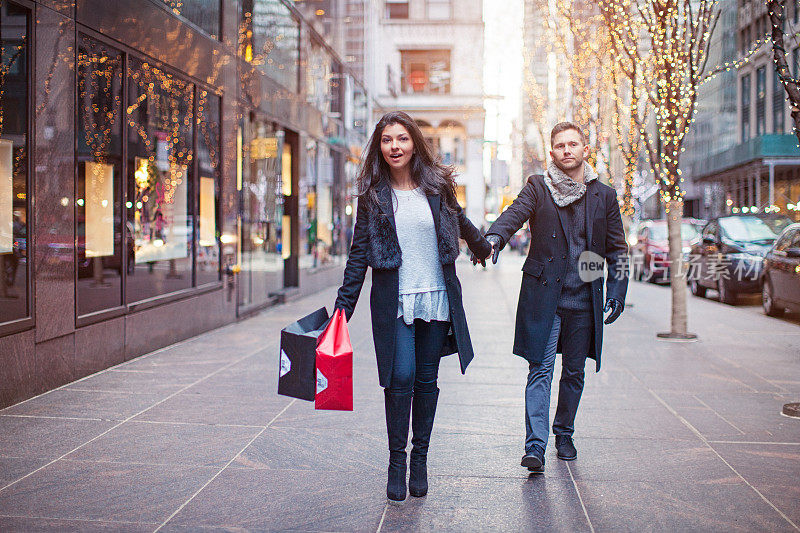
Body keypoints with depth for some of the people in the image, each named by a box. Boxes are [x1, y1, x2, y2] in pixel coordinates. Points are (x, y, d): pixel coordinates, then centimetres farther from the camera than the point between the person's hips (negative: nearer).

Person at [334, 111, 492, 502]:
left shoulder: (437, 186, 5)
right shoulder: (372, 195, 2)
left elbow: (460, 222, 26)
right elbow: (359, 254, 3)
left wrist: (483, 246, 43)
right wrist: (343, 306, -2)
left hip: (436, 299, 2)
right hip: (394, 301, -2)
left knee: (426, 380, 6)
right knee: (401, 377, -10)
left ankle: (420, 458, 18)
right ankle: (396, 460, 6)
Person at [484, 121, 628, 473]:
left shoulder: (604, 196, 9)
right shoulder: (538, 188, 2)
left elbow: (617, 249, 13)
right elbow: (514, 214, -16)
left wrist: (617, 292, 4)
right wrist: (493, 238, -37)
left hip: (584, 299, 3)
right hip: (543, 295, -3)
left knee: (574, 372, 12)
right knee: (540, 371, -8)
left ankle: (564, 433, 31)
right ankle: (535, 447, -10)